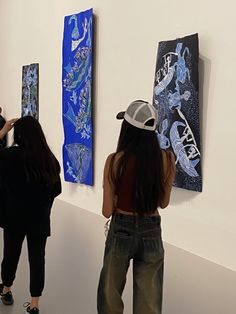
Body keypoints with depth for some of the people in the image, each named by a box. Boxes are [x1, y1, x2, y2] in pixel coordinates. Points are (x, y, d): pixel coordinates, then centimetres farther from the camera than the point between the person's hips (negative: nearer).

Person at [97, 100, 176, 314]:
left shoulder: (116, 160, -14)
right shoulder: (166, 159, -8)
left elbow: (107, 211, -9)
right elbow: (163, 203, 4)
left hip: (121, 231, -2)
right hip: (152, 232, 2)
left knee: (110, 295, 19)